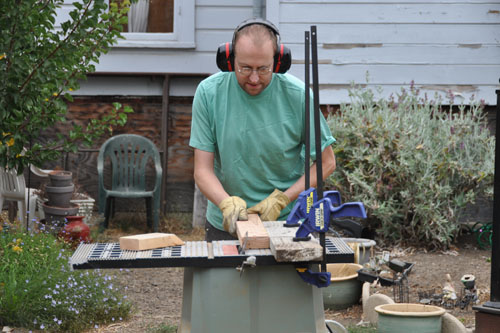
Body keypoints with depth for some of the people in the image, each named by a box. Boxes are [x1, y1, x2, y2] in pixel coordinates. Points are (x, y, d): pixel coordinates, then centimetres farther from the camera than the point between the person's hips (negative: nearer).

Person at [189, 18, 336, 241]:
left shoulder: (297, 95, -8)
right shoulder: (209, 92, -6)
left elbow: (326, 163, 0)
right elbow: (203, 169, -5)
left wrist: (281, 200, -11)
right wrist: (227, 203, -24)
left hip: (285, 221, -1)